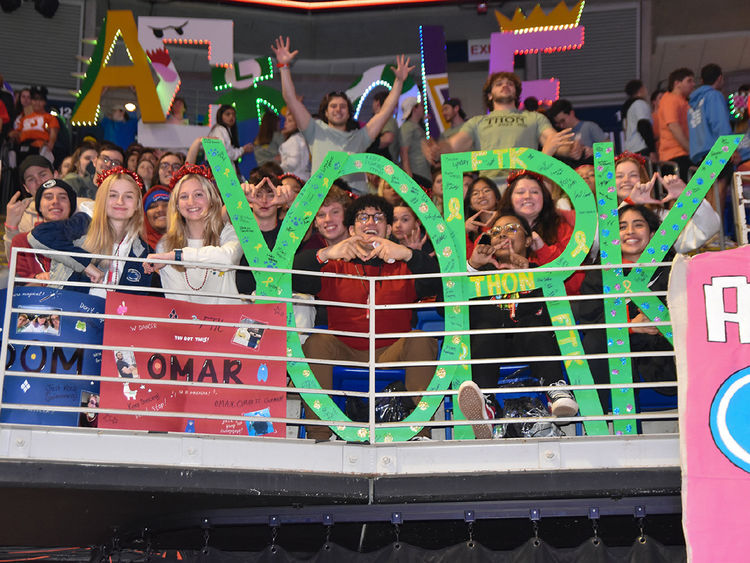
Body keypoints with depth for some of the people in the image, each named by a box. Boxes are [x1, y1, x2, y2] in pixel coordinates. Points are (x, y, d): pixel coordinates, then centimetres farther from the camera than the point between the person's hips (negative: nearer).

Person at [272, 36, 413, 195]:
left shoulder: (359, 137, 26)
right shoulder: (317, 132, 21)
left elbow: (385, 111, 27)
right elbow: (292, 100, 16)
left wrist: (399, 81, 24)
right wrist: (284, 66, 12)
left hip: (357, 195, 2)